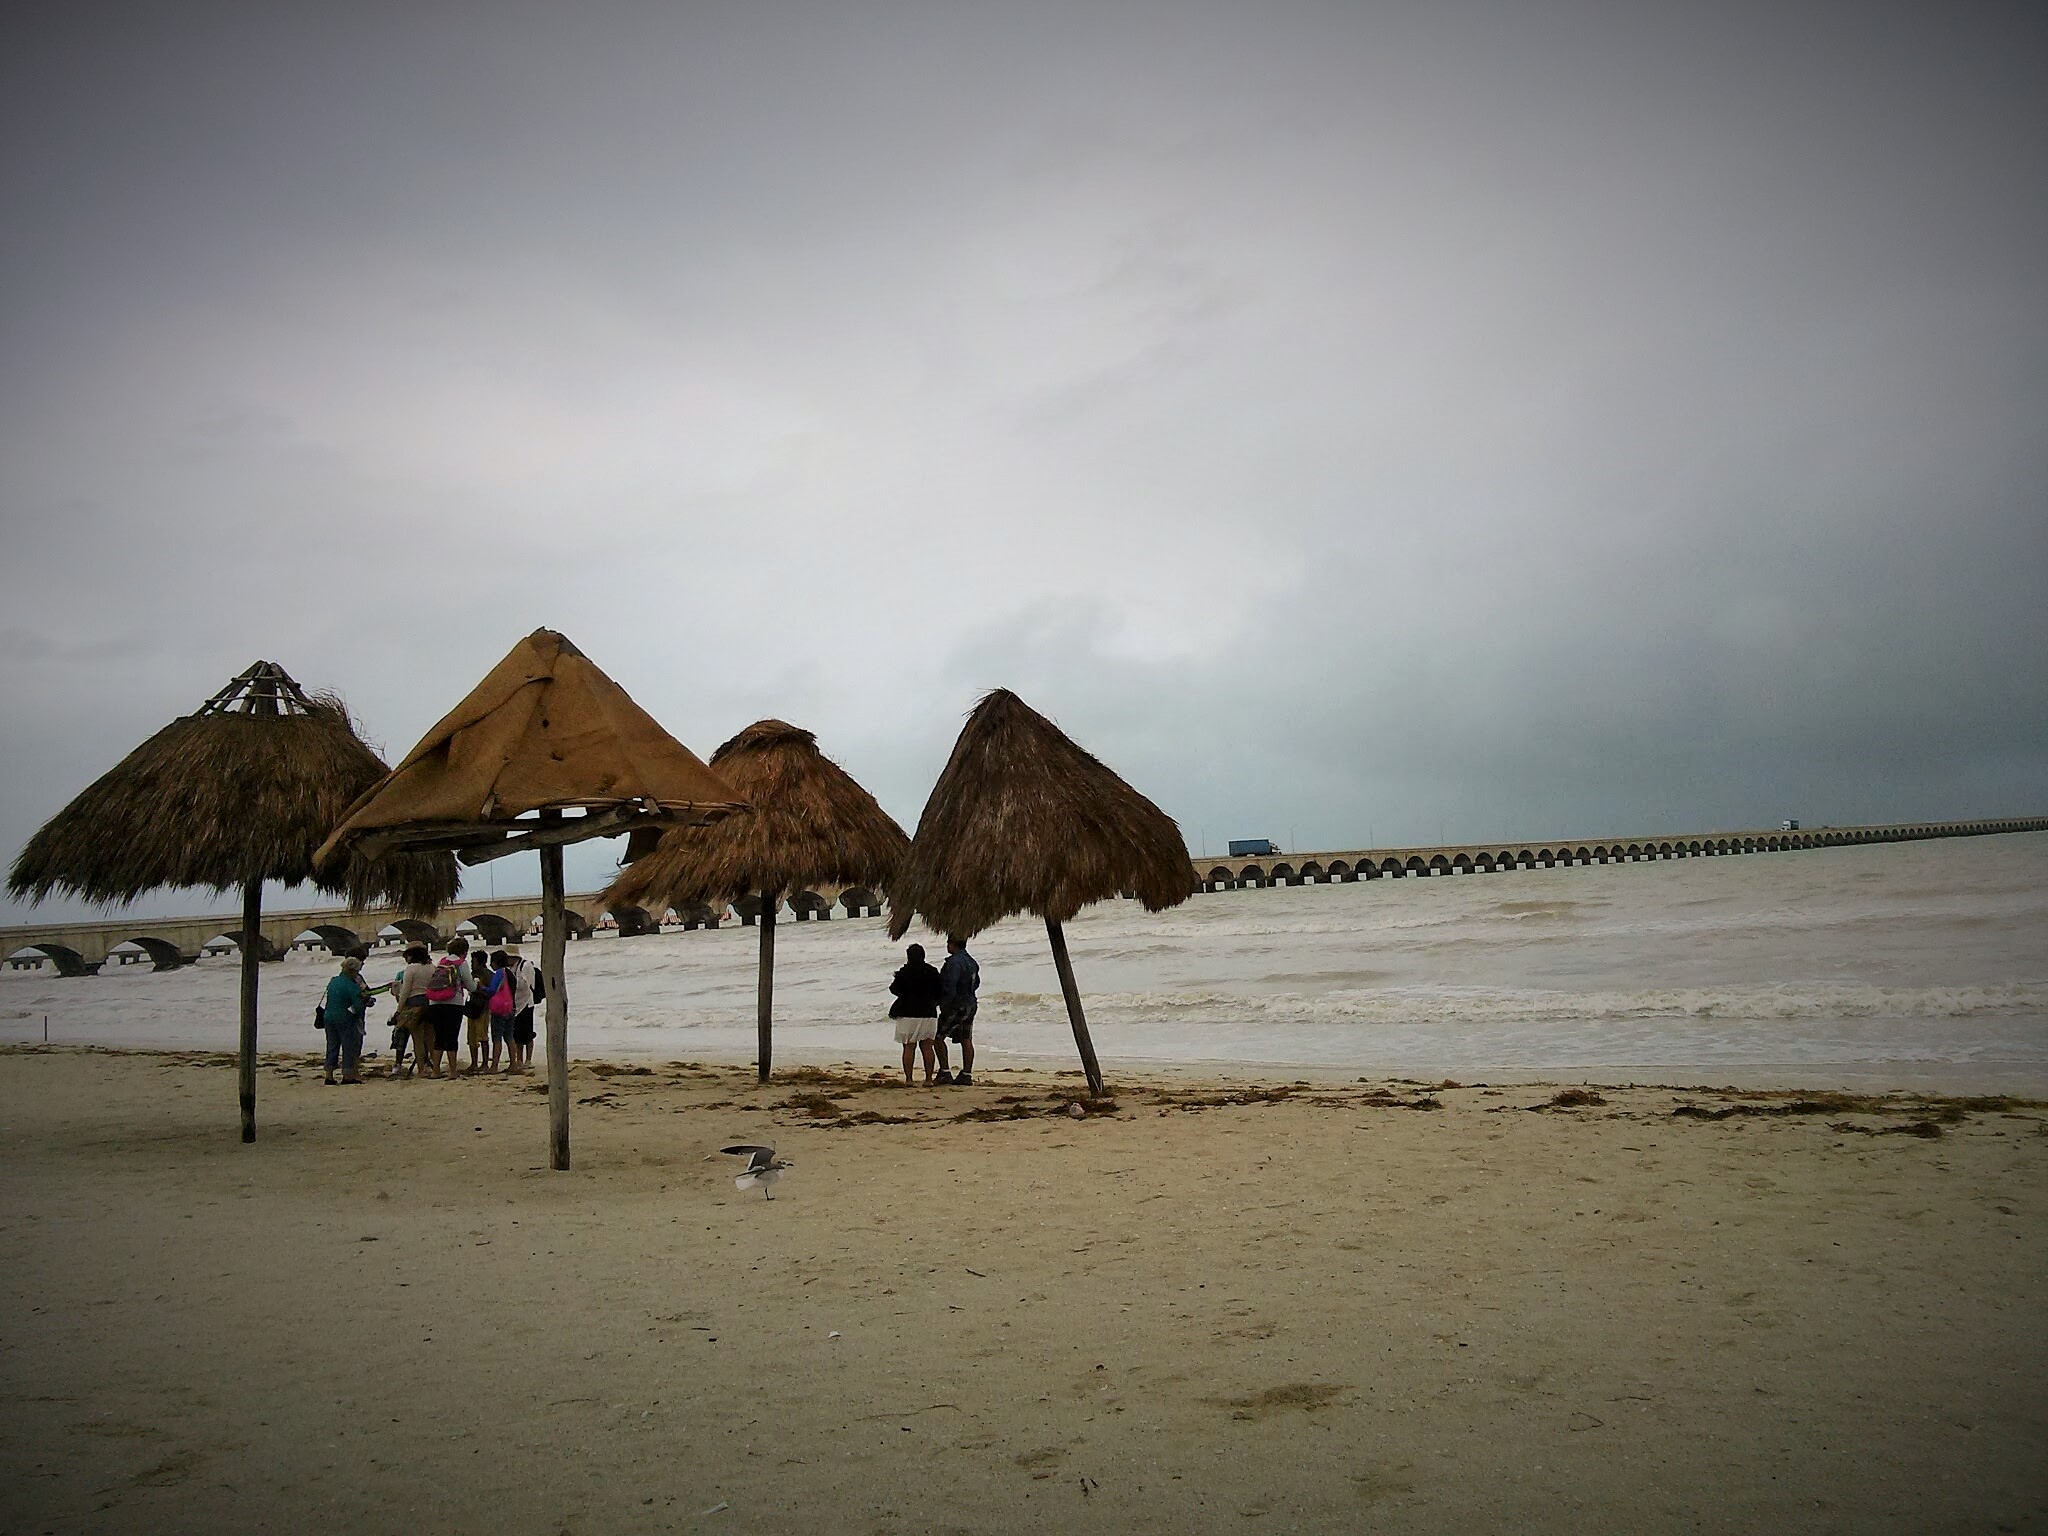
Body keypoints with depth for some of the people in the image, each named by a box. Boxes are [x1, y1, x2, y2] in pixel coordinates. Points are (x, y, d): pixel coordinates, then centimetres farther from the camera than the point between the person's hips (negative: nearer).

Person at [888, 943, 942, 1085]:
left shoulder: (904, 972, -8)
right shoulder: (932, 972, 3)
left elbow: (895, 990, -3)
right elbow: (939, 992, 8)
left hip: (908, 1014, -3)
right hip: (928, 1014, 3)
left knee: (909, 1047, 1)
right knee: (927, 1047, 7)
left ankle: (908, 1079, -2)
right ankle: (928, 1079, 5)